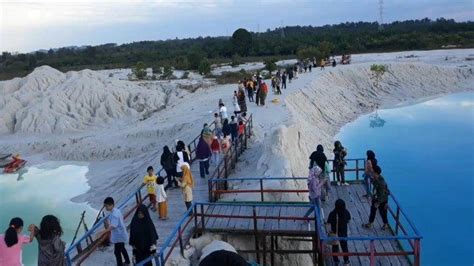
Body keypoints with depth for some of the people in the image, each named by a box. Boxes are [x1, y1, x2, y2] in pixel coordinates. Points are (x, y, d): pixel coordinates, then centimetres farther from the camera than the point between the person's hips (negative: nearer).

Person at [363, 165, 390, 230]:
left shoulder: (381, 182, -34)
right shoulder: (375, 178, -11)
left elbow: (382, 195, -27)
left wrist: (378, 203, -20)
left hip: (382, 200, -8)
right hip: (375, 198, 8)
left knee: (383, 213, 14)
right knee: (372, 211, 19)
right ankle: (369, 224, 35)